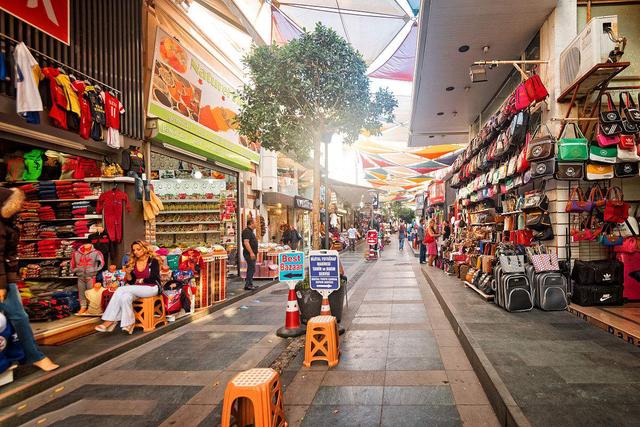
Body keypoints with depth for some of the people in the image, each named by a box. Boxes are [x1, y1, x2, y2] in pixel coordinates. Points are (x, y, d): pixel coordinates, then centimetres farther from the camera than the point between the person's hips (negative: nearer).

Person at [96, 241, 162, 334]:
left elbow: (153, 278, -7)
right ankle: (128, 324, -29)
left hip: (152, 288, -5)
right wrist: (128, 273, -6)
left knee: (121, 290, -24)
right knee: (126, 297, -29)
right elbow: (131, 282, 11)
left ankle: (110, 322, -17)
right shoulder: (132, 263, 12)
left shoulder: (153, 261, -2)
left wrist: (140, 280, 0)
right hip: (137, 289, 5)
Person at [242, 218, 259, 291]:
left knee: (251, 269, 13)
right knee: (251, 269, -10)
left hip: (252, 253, 11)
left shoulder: (250, 231, 19)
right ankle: (247, 285, -7)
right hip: (249, 254, -11)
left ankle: (250, 284, 20)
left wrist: (254, 252, 23)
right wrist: (251, 253, -26)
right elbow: (246, 242, -23)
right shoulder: (246, 231, -14)